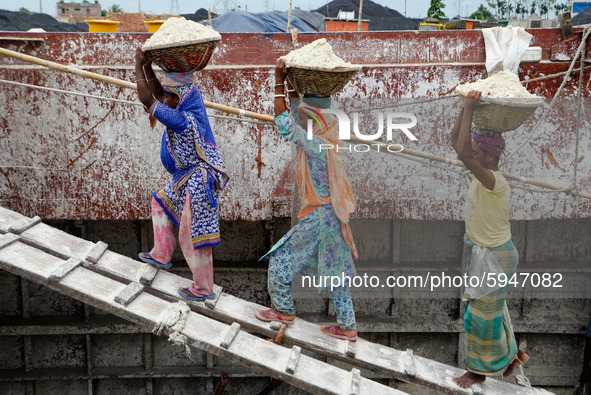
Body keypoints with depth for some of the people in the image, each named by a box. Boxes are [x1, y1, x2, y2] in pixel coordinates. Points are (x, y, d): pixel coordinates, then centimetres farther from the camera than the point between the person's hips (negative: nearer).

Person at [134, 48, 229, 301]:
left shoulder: (182, 120, -28)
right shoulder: (190, 103, 0)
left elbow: (146, 100, -26)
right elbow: (158, 95, 14)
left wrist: (138, 66, -16)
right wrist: (148, 69, 1)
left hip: (198, 183, -10)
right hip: (189, 179, 11)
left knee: (192, 235, 0)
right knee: (161, 201, 28)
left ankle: (203, 288, 14)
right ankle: (161, 255, 37)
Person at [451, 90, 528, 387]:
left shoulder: (495, 182, -29)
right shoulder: (484, 172, -4)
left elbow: (463, 153, -44)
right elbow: (455, 141, 2)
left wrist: (470, 109, -36)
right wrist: (467, 108, -10)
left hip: (495, 257, -9)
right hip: (481, 252, 9)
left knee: (483, 314, 8)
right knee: (484, 309, 22)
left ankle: (479, 371, 29)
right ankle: (512, 355, 42)